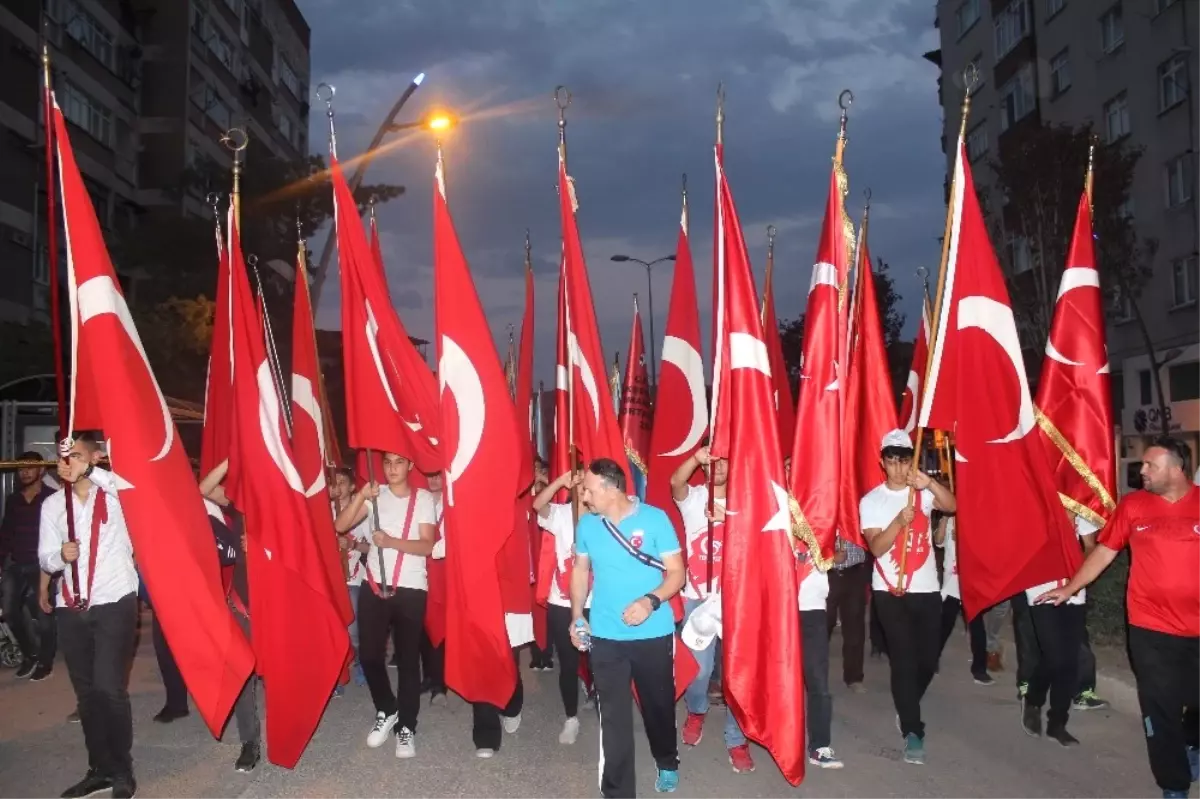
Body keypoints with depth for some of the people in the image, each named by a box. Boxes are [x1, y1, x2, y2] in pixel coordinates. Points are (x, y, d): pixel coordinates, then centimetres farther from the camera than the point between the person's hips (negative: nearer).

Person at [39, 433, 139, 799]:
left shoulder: (117, 492, -3)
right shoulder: (52, 505, 9)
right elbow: (45, 559, 9)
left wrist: (91, 470, -23)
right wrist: (61, 555, -14)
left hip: (114, 603, -4)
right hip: (71, 608, 5)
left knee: (109, 689, -9)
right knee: (86, 692, 11)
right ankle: (100, 769, 24)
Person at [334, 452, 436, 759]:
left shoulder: (423, 499, -1)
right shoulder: (374, 495, 6)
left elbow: (427, 545, -10)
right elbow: (340, 525, -3)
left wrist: (391, 542, -23)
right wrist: (360, 497, -17)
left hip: (411, 589, -2)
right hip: (374, 586, 2)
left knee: (408, 658, 2)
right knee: (369, 654, 3)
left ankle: (406, 726, 15)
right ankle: (386, 712, 27)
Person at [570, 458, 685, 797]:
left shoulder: (655, 519, -12)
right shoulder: (587, 524, -1)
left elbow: (676, 572, -9)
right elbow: (580, 570, 12)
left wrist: (651, 600, -25)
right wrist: (577, 616, 3)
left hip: (654, 634, -1)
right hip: (604, 636, 2)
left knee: (658, 705, 17)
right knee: (613, 716, 3)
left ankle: (667, 762, 45)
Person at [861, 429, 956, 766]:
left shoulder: (923, 492, 3)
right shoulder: (871, 501, -2)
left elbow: (952, 506, -17)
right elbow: (876, 548, -11)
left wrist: (930, 483, -33)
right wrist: (900, 521, -26)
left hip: (926, 588, 2)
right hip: (889, 590, -2)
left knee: (928, 658, 9)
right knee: (904, 660, -4)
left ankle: (906, 706, 37)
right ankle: (912, 730, 7)